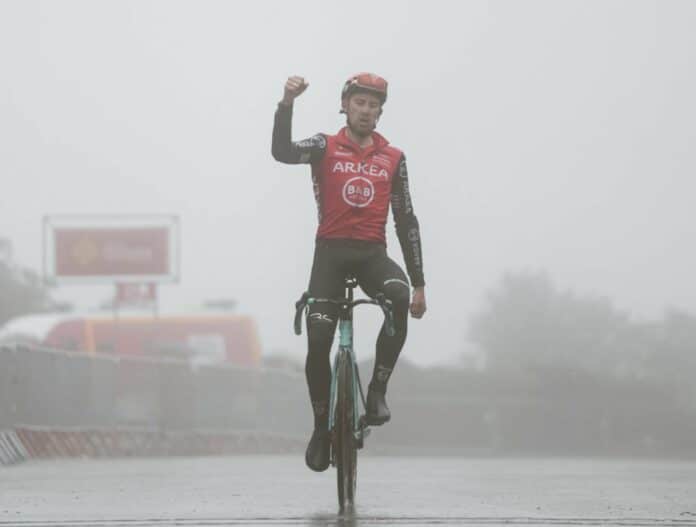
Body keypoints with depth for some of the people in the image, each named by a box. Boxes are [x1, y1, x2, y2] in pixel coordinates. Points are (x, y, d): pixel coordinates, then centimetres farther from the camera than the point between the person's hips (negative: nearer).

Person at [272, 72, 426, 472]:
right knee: (317, 344, -10)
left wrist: (419, 283, 8)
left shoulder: (393, 159, 9)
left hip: (373, 253, 1)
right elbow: (282, 152, -18)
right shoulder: (325, 148, 3)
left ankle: (377, 390, -22)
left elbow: (406, 221, 11)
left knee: (400, 298, -32)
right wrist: (287, 103, -33)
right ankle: (322, 427, 9)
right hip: (331, 251, -1)